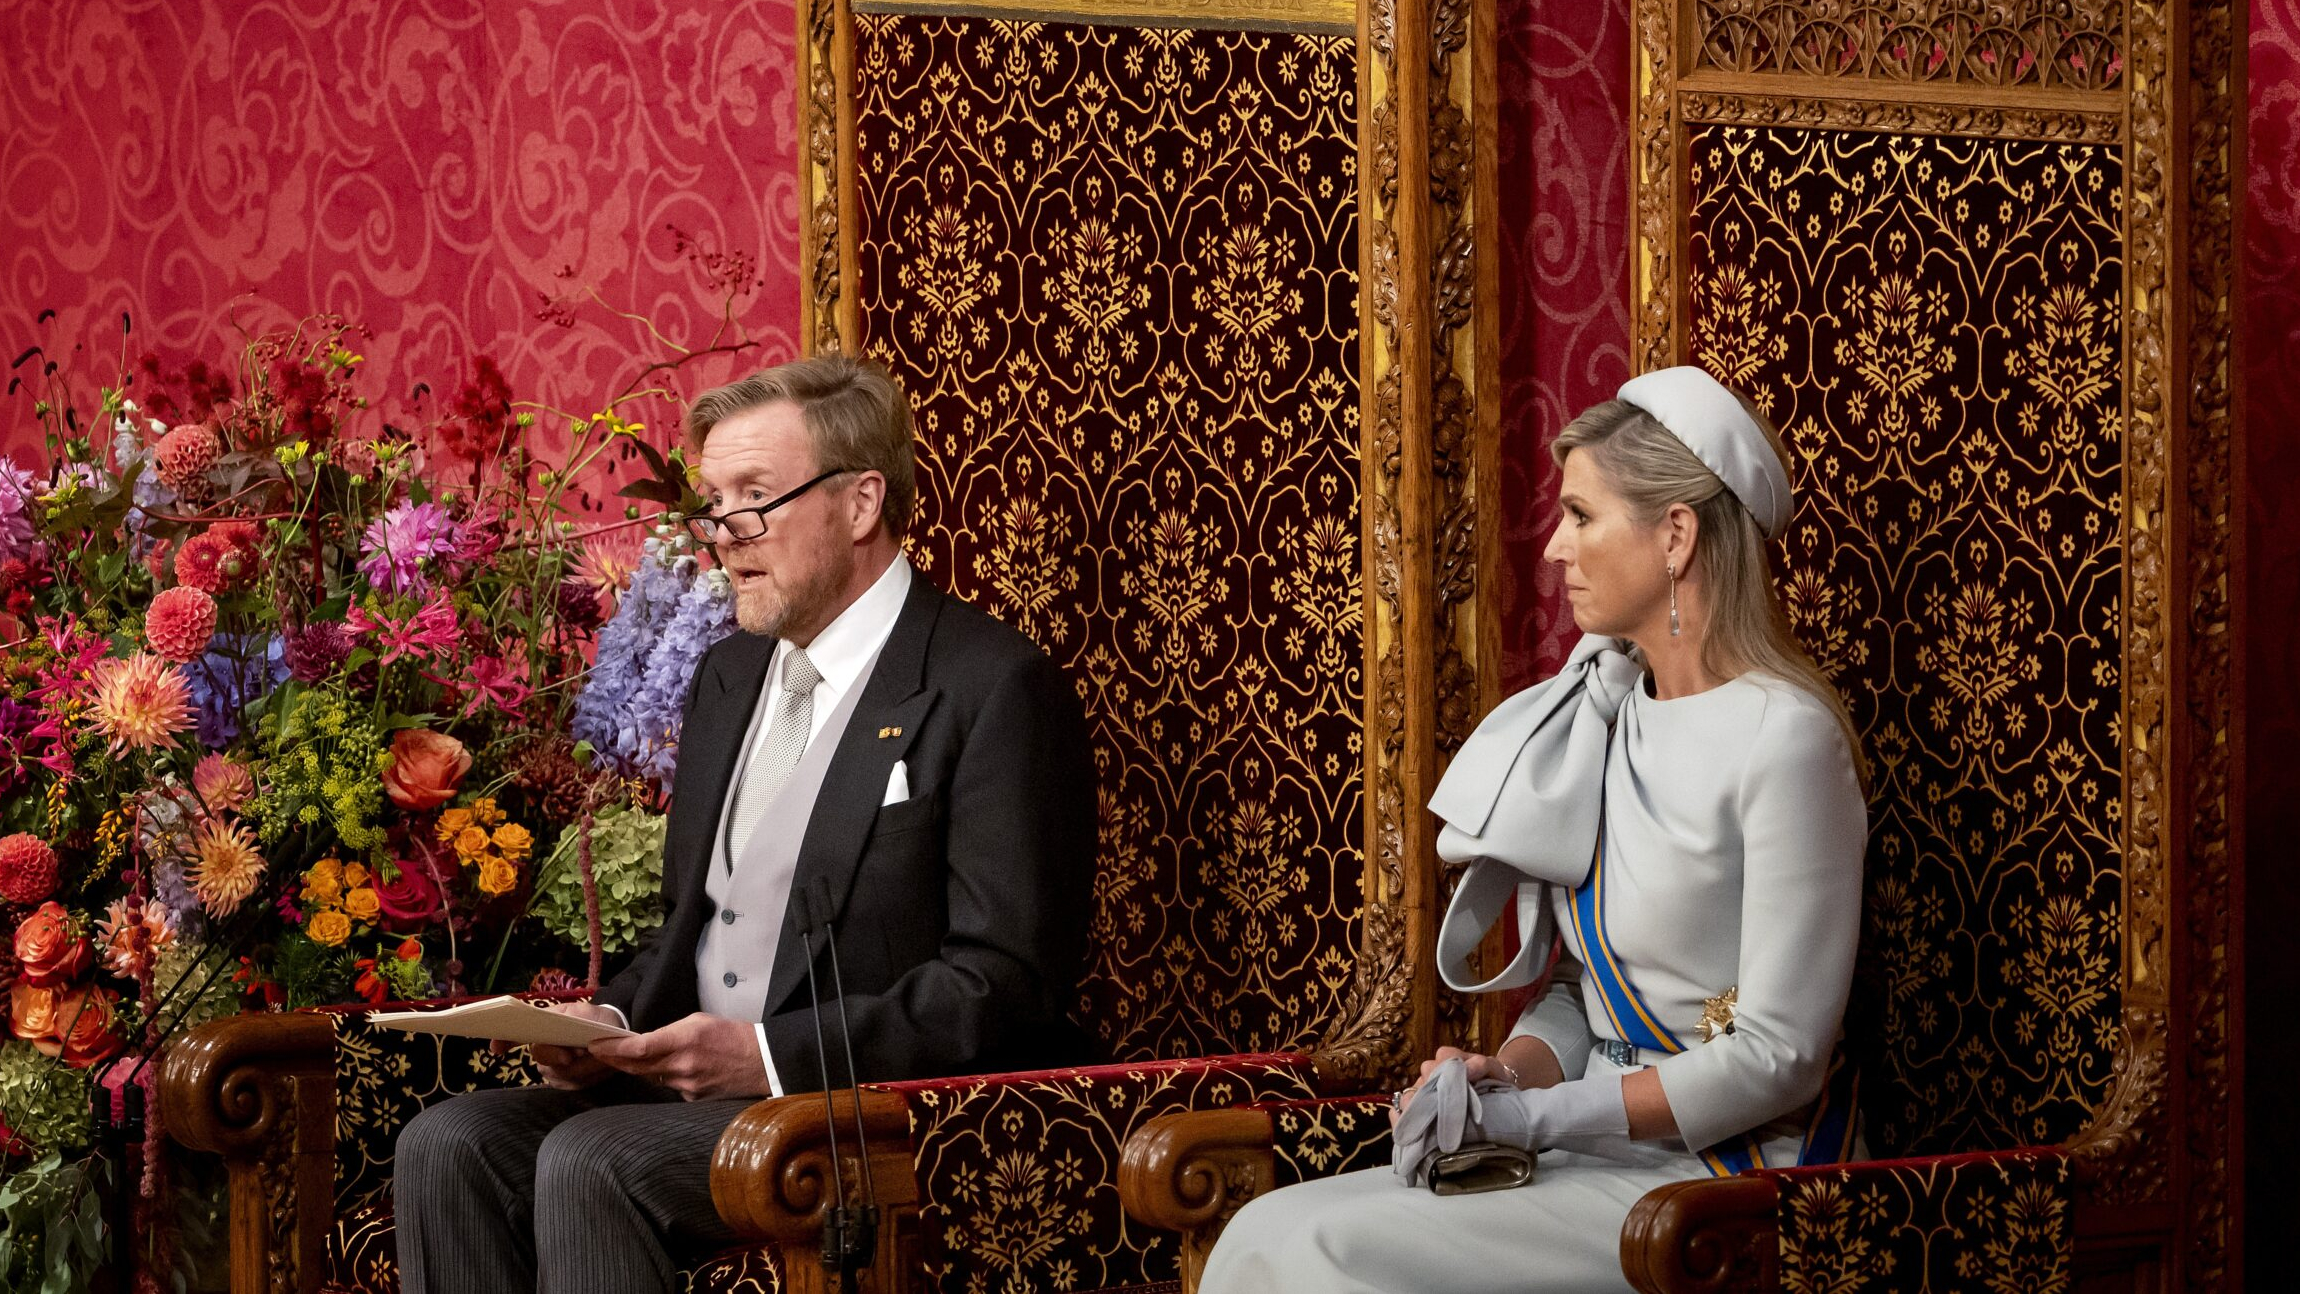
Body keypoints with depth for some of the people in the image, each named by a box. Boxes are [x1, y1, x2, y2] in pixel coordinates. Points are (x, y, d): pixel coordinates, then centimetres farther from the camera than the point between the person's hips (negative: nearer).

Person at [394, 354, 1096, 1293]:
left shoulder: (996, 689, -8)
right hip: (695, 1090, 8)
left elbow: (1004, 987, -15)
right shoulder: (729, 678, 19)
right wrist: (612, 1023, 3)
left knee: (588, 1162, -29)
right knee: (446, 1145, -15)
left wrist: (769, 1054, -20)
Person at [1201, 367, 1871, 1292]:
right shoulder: (1604, 711, 13)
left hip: (1717, 1180, -7)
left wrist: (1538, 1115, -16)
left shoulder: (1783, 740, -13)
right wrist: (1511, 1073, -5)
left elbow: (1778, 1055, -15)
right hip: (1594, 1155, 7)